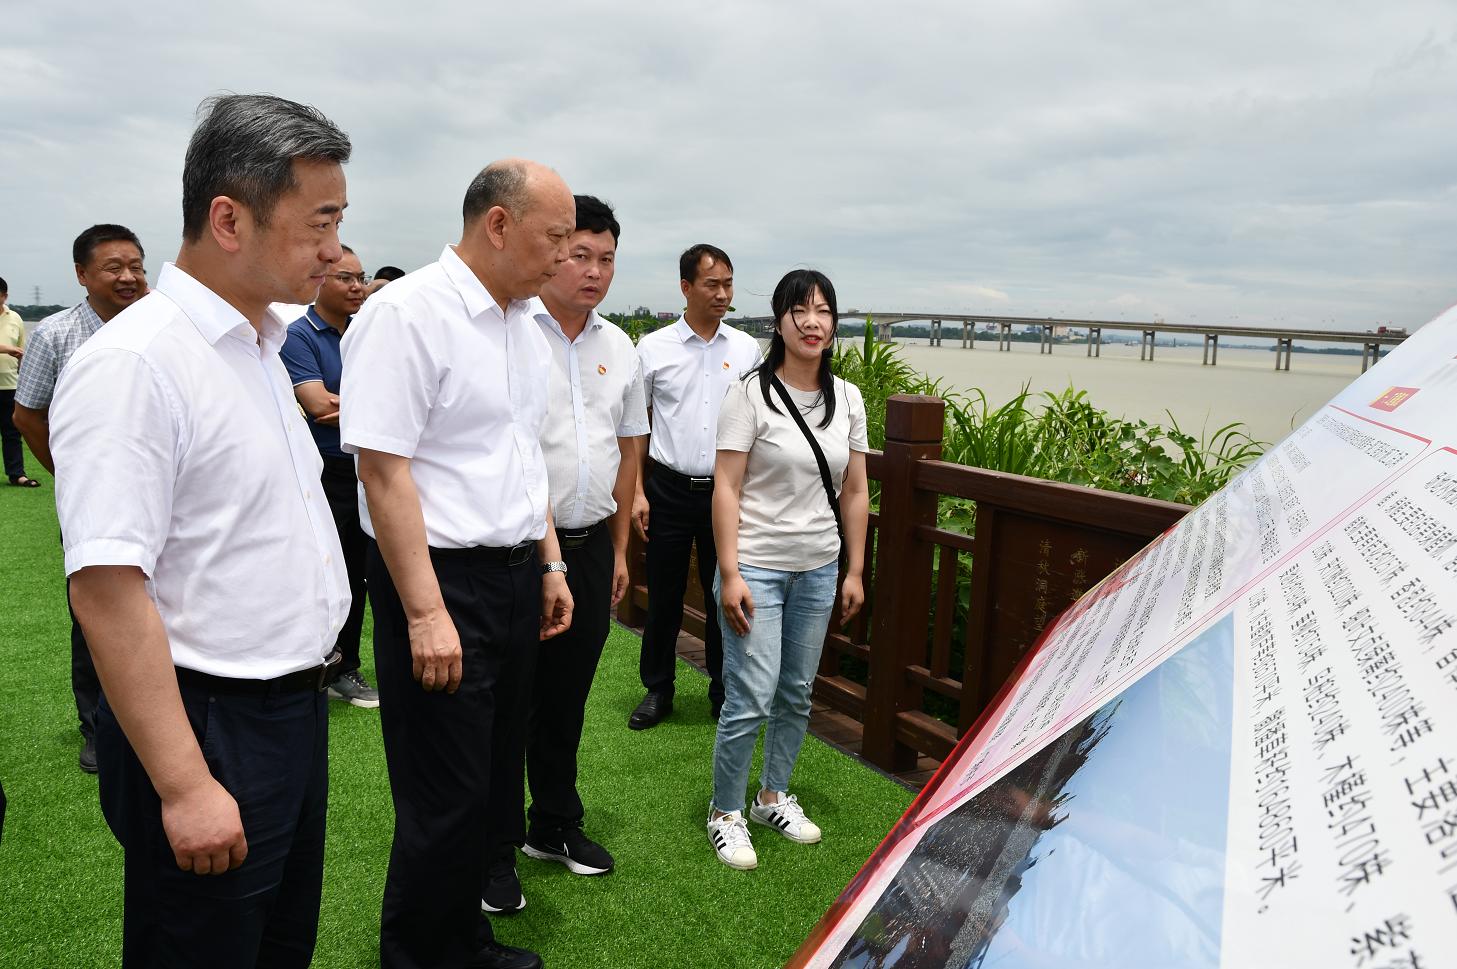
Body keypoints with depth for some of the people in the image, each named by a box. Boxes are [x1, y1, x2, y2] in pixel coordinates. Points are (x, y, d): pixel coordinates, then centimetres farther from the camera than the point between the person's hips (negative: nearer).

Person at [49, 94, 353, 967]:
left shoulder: (261, 346, 10)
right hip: (209, 729, -9)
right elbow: (106, 588, -24)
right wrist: (184, 786, -23)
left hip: (295, 711, 9)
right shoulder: (133, 363, -20)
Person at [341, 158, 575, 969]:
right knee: (446, 796, 2)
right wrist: (426, 613, -21)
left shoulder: (526, 327, 12)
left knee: (489, 778, 18)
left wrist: (550, 566, 17)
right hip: (443, 579, -8)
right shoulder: (408, 313, -14)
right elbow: (384, 470, -19)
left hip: (517, 578, 8)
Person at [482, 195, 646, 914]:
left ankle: (555, 827, 35)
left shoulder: (619, 349, 11)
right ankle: (495, 854, 20)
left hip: (589, 550, 6)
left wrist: (618, 550, 17)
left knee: (567, 698, 18)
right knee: (507, 705, 4)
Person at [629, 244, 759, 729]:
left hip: (727, 491, 1)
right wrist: (637, 492, -1)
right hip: (669, 489, -1)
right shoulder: (653, 348, 0)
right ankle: (657, 690, 25)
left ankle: (725, 693, 25)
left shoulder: (747, 349, 3)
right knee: (663, 596, 8)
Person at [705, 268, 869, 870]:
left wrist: (854, 571, 9)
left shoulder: (847, 398, 6)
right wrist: (729, 575, -16)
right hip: (757, 566, -5)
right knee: (751, 700, -5)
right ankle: (725, 813, 16)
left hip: (818, 569, 5)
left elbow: (854, 492, 11)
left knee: (796, 695, 15)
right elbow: (726, 488, -12)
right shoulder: (751, 392, -9)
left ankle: (773, 796, 34)